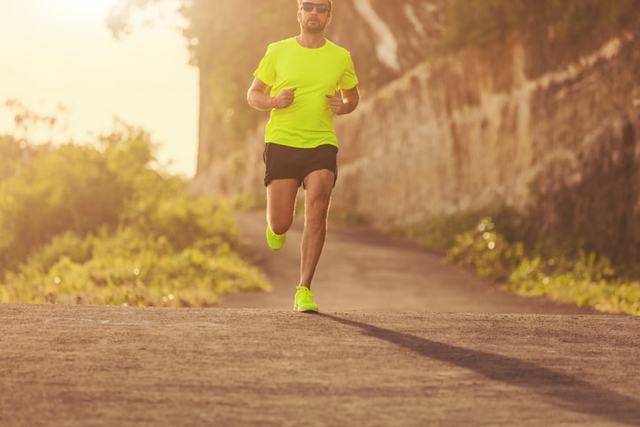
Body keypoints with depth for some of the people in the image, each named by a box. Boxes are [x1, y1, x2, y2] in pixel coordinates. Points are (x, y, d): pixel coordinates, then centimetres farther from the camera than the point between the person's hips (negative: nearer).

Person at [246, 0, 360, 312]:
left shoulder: (340, 57, 5)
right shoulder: (278, 52, 2)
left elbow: (352, 96, 21)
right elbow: (253, 95, 9)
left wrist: (343, 107, -3)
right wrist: (274, 102, -13)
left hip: (322, 145, 1)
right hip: (281, 143, 0)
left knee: (317, 210, -18)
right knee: (280, 224, -4)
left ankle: (304, 290, -11)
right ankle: (276, 227, 37)